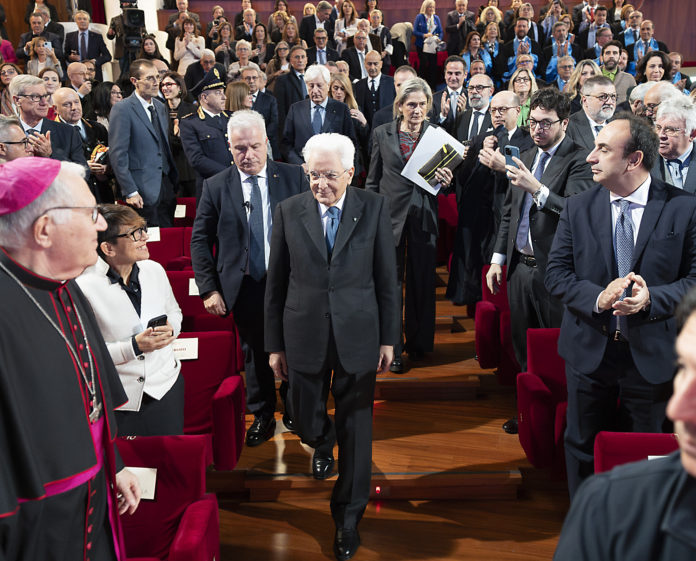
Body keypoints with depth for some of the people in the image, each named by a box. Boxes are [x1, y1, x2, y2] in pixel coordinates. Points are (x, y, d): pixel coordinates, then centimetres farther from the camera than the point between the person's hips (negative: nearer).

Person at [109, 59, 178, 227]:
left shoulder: (160, 108, 15)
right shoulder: (122, 109, -8)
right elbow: (117, 155, -12)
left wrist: (174, 180, 13)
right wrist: (130, 192, -16)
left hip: (166, 187, 7)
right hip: (143, 193, -7)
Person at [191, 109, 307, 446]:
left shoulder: (294, 177, -3)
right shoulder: (215, 187, -2)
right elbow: (199, 240, 1)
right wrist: (208, 289, -5)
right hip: (245, 288, 0)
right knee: (254, 353, 13)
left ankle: (293, 410, 37)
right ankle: (262, 415, 34)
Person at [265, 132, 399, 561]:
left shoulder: (375, 207, -2)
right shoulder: (289, 211, -1)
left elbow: (387, 277, 1)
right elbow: (276, 282, 2)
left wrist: (389, 337, 0)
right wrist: (275, 344, 3)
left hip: (357, 334, -1)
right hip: (305, 334, 1)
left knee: (356, 428, 8)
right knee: (306, 422, 13)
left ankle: (348, 517, 28)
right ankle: (324, 445, 52)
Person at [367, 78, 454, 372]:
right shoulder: (382, 133, 3)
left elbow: (444, 172, 10)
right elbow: (373, 180, 7)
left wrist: (446, 181, -14)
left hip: (423, 216, 1)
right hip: (391, 214, 0)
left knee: (422, 282, 9)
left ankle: (418, 343, 26)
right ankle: (392, 348, 13)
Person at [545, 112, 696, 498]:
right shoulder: (578, 209, -1)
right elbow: (555, 274, -3)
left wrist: (651, 298, -23)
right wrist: (597, 298, -21)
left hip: (651, 355, -2)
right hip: (589, 350, 2)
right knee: (581, 447, 16)